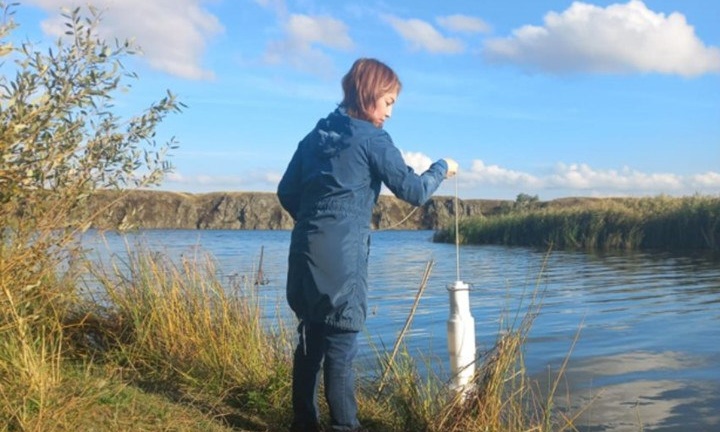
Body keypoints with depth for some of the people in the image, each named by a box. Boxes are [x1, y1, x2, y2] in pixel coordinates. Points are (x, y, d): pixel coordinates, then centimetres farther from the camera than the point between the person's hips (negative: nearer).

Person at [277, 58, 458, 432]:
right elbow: (413, 191, -6)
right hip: (342, 256, -7)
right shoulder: (371, 138, -5)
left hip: (306, 251, 7)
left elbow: (286, 192, 18)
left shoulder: (316, 135, 15)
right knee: (341, 343, -3)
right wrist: (441, 169, 10)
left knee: (311, 339, 13)